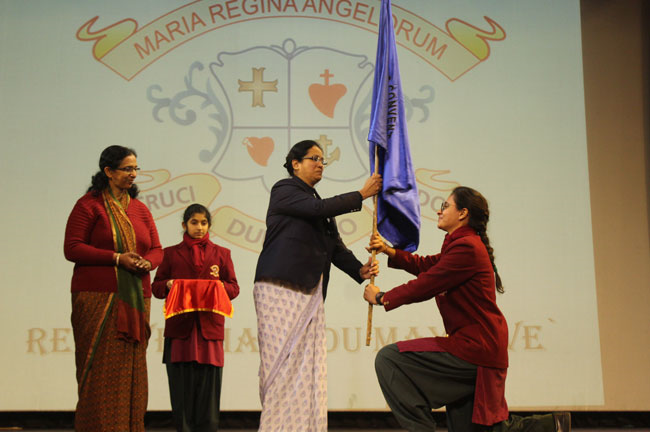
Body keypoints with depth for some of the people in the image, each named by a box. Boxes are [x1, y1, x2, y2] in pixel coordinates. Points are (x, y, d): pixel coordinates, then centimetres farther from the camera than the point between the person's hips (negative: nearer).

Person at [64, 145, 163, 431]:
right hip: (98, 298, -5)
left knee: (131, 366, 5)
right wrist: (117, 258, -14)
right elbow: (72, 248, -7)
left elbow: (157, 249, 17)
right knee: (102, 367, -6)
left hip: (135, 299, 5)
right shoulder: (88, 205, 0)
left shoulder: (140, 209, 17)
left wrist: (147, 262, -7)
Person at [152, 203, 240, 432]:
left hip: (209, 328, 0)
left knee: (208, 385, -3)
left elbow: (234, 289, 12)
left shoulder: (221, 254, 16)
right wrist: (168, 285, -7)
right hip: (179, 328, 0)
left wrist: (219, 284, -8)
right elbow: (156, 287, 14)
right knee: (181, 387, -2)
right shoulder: (171, 253, 15)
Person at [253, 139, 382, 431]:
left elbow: (335, 246, 16)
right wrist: (362, 194, -8)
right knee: (283, 363, -8)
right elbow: (319, 208, -15)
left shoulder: (317, 203, 24)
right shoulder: (284, 190, 2)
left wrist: (359, 270, -2)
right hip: (281, 289, -7)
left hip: (310, 294, 7)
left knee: (309, 367, 1)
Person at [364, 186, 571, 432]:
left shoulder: (466, 247, -17)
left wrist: (382, 298, -3)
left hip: (474, 350, -11)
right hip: (482, 349, 11)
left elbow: (425, 285, -16)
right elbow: (427, 266, 22)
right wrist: (389, 251, 13)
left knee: (389, 359, -12)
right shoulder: (463, 244, 15)